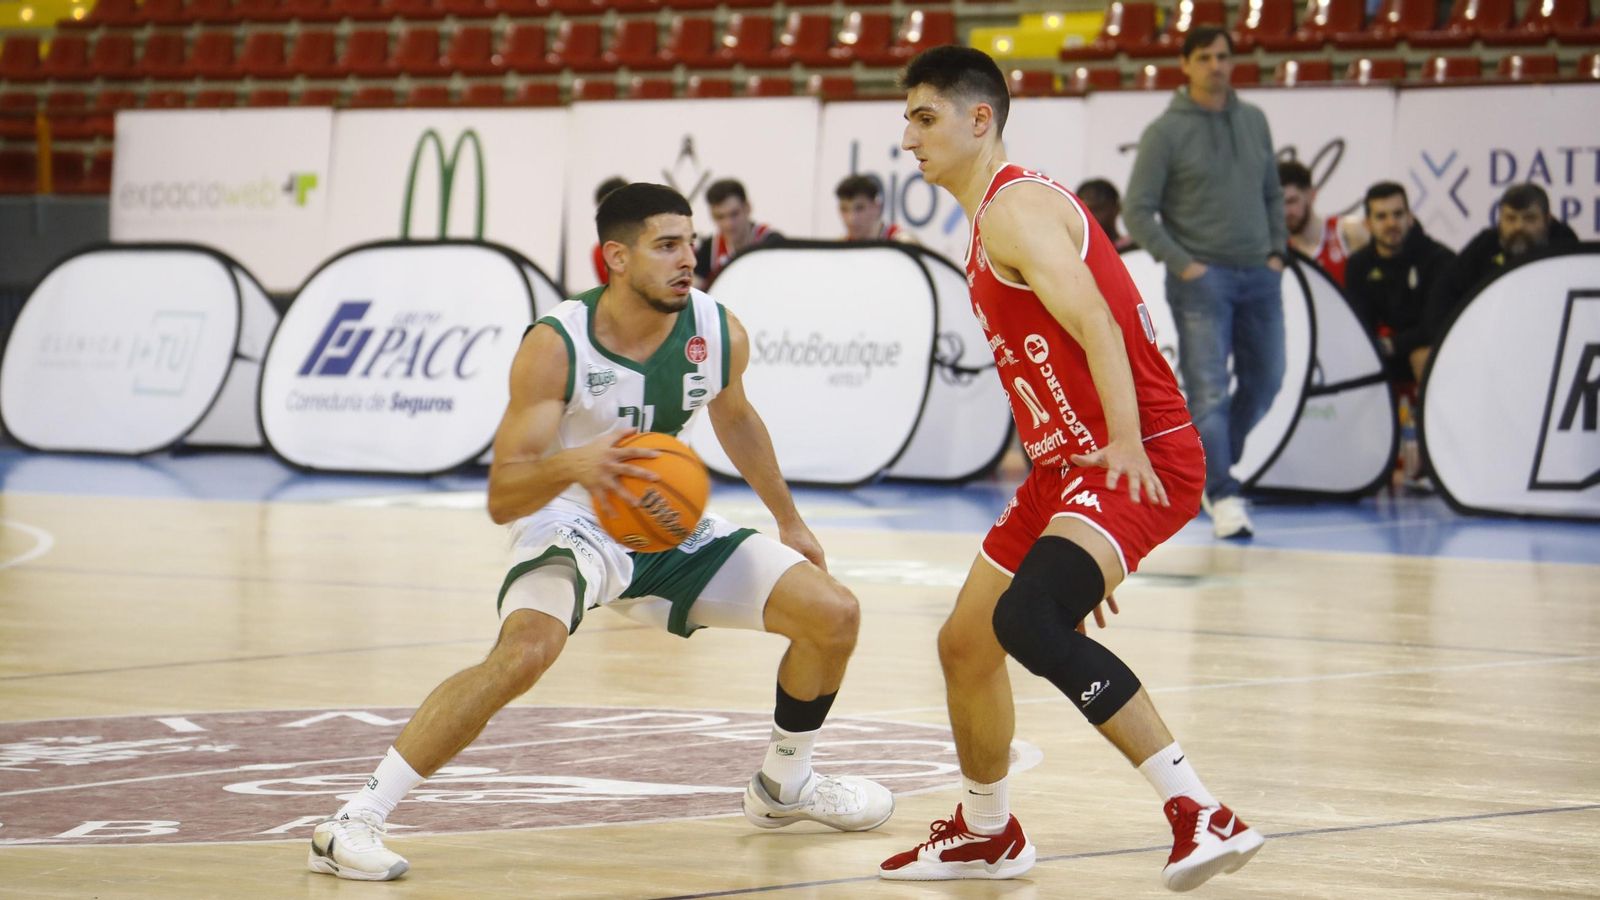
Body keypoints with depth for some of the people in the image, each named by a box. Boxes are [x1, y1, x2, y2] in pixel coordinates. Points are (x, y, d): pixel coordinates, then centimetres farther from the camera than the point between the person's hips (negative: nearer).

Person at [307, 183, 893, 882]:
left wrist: (789, 521, 25)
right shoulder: (556, 347, -25)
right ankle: (353, 824, -32)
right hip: (574, 528, -6)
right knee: (525, 650, -36)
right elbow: (502, 497, -28)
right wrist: (573, 464, -48)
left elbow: (734, 417, 16)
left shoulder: (719, 333, -10)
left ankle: (784, 786, 27)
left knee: (834, 615, 0)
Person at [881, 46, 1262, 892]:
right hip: (1070, 461, 11)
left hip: (1138, 460, -11)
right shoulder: (989, 221, 21)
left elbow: (1096, 325, -24)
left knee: (1027, 619, -32)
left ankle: (1201, 814, -33)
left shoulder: (1016, 209, -11)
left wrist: (1126, 444, -36)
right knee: (965, 642, 17)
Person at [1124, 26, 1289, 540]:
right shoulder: (1166, 131, -5)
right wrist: (1182, 264, -12)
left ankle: (1213, 464, 29)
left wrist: (1277, 252, 8)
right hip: (1202, 279, -6)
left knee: (1264, 381, 9)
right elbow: (1137, 211, -5)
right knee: (1208, 391, -9)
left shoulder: (1253, 121, 11)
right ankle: (1223, 496, -9)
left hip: (1259, 276, 6)